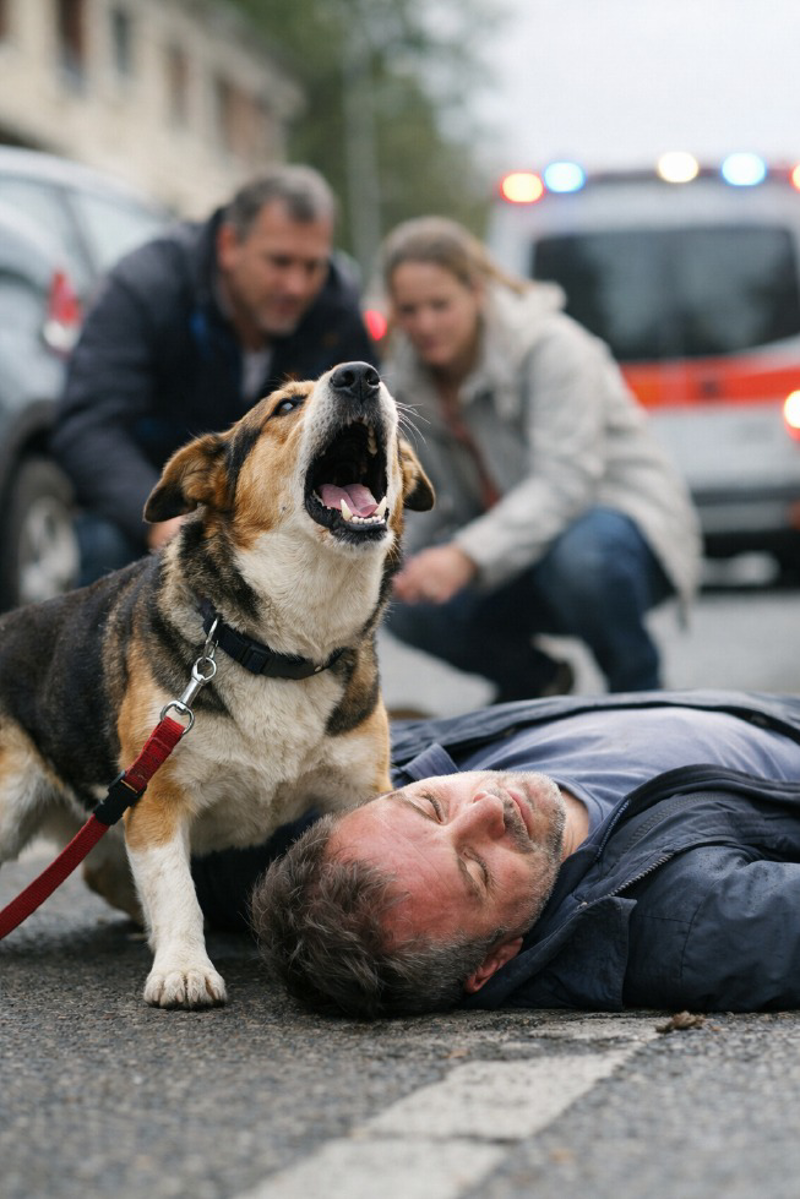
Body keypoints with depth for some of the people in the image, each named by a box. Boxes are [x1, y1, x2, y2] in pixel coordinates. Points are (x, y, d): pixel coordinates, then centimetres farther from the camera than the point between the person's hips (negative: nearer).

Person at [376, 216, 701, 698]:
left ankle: (640, 694, -12)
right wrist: (412, 568, -11)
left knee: (580, 555, -42)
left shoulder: (550, 347, -21)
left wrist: (467, 557, -46)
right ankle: (534, 681, 10)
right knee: (409, 608, -19)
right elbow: (446, 502, 8)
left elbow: (563, 482, -33)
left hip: (623, 516, -6)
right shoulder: (408, 377, -1)